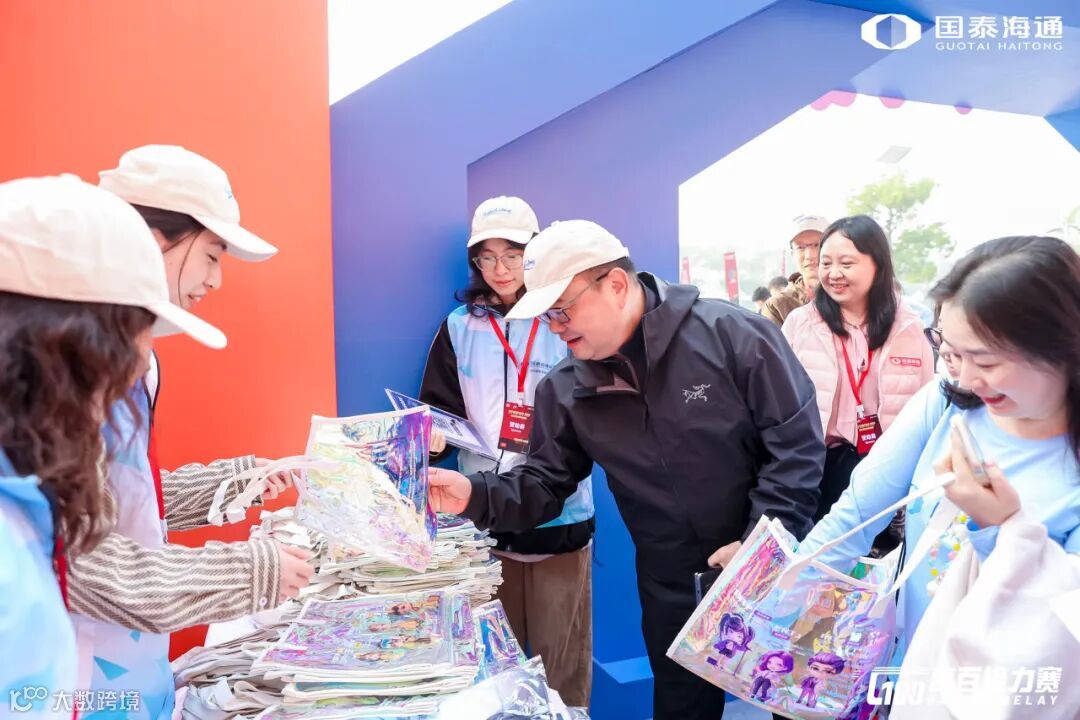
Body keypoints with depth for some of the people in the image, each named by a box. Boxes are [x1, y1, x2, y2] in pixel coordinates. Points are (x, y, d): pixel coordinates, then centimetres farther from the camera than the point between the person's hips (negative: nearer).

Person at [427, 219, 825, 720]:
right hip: (673, 592, 3)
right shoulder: (565, 391, -5)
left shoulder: (732, 334, -17)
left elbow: (797, 440, -16)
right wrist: (476, 496, -20)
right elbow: (542, 485, -1)